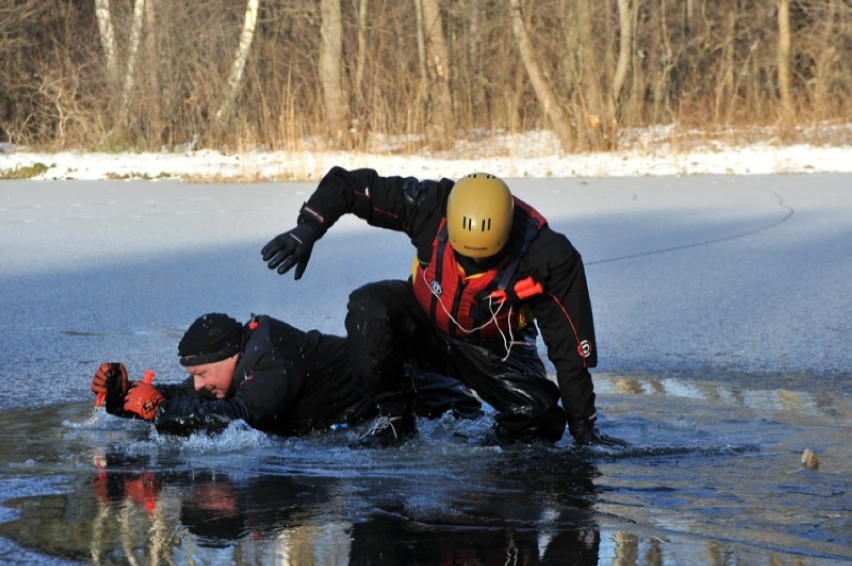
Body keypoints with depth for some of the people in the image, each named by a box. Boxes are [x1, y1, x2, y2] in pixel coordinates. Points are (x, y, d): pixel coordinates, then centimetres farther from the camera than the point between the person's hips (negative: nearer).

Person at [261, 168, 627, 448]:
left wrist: (583, 429, -20)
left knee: (535, 409, -31)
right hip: (425, 321, 2)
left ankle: (510, 445, 5)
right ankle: (394, 419, -13)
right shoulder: (431, 206, -27)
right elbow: (345, 185, -18)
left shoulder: (547, 257, -30)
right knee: (368, 307, -31)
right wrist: (307, 229, -31)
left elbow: (570, 346, -23)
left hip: (494, 350, -2)